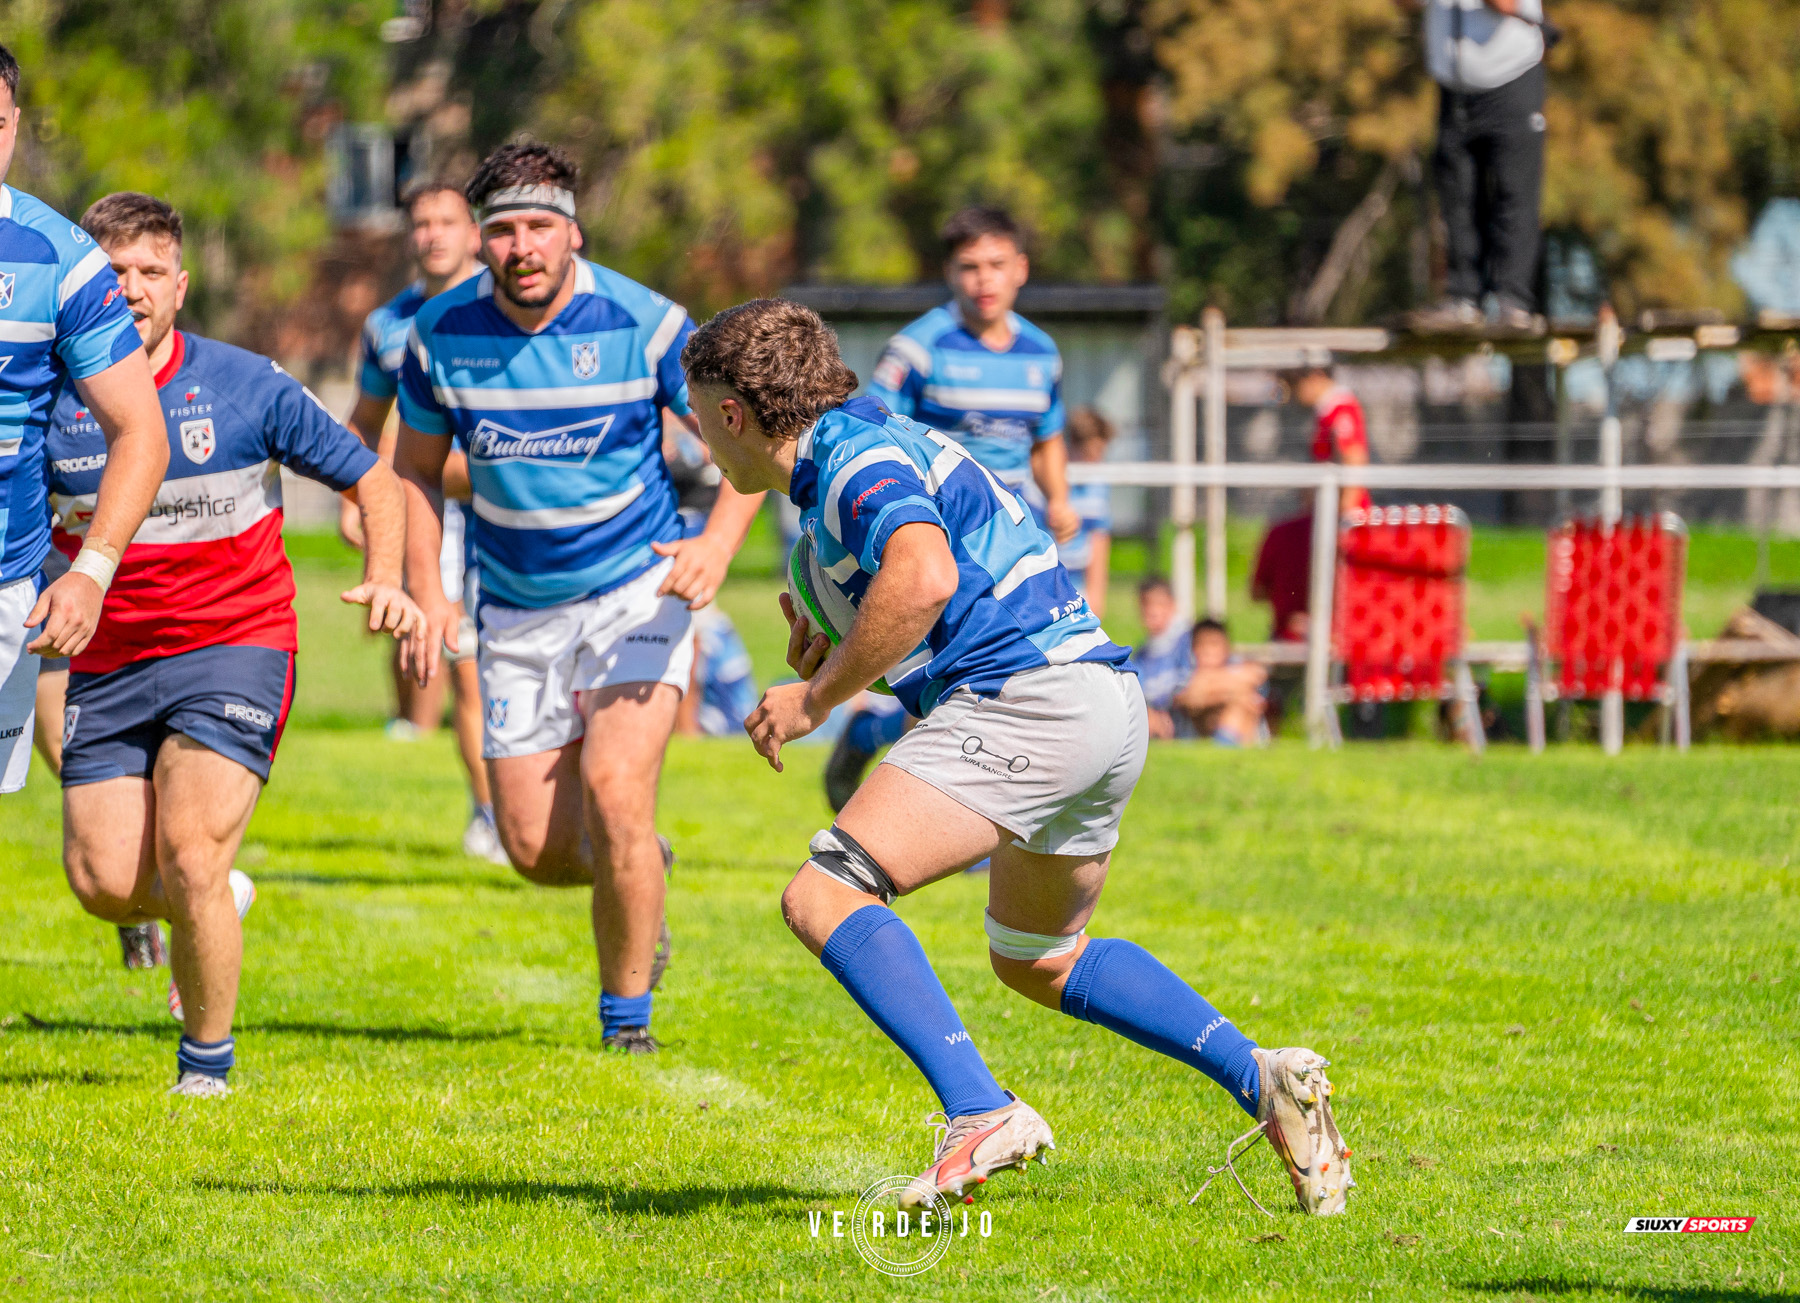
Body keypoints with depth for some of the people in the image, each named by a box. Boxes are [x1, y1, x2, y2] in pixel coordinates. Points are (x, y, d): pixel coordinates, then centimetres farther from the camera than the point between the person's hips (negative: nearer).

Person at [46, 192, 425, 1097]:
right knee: (103, 881, -5)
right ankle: (217, 906, 31)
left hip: (232, 648, -3)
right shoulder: (51, 401, -1)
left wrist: (384, 581, -14)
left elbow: (371, 478, 2)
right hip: (109, 664, 3)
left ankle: (208, 1060, 2)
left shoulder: (248, 387, -6)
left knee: (187, 856, -18)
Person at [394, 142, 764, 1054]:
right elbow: (416, 468, 7)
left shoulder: (641, 323, -15)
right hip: (516, 611, 3)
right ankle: (638, 873, 37)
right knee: (538, 849, 0)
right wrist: (424, 587, -6)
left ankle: (627, 1018, -7)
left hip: (636, 588, -3)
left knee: (614, 787, -24)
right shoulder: (440, 334, -8)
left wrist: (717, 544, -24)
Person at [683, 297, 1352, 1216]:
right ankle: (1260, 1080, 17)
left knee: (823, 898, -15)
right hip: (1107, 700, 11)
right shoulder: (870, 445, 22)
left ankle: (979, 1111, -27)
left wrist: (817, 696, -17)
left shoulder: (853, 458, -9)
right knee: (1037, 963, 28)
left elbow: (921, 581, -28)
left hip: (1029, 700, -11)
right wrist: (836, 659, 13)